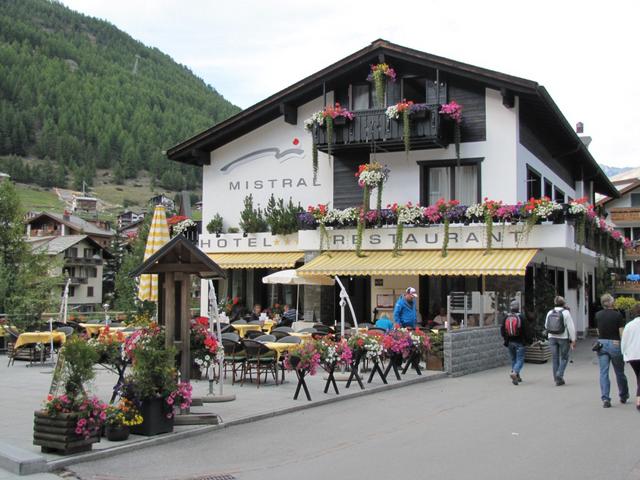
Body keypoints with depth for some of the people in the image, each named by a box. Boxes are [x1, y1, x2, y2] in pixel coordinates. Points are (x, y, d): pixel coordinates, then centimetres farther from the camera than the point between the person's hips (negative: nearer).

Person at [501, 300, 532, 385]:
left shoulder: (506, 317, 2)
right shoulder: (521, 317, -11)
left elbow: (502, 330, 9)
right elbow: (527, 330, -8)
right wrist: (528, 340, 3)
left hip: (510, 342, 4)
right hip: (519, 342, -4)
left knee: (513, 359, 17)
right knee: (520, 359, -1)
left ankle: (517, 376, 20)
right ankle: (514, 372, -24)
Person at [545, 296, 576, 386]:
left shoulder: (550, 313, 3)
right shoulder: (565, 312, -10)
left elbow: (546, 326, 13)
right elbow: (571, 327, -11)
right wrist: (573, 340, -6)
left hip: (552, 338, 4)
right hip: (563, 338, -4)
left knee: (555, 358, 9)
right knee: (564, 358, 8)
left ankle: (557, 379, 12)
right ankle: (559, 374, -8)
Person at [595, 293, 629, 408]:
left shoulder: (598, 315, 2)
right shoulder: (617, 315, -10)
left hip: (601, 344, 2)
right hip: (615, 344, -2)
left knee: (603, 372, 2)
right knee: (619, 372, 14)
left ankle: (605, 398, -7)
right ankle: (623, 396, 30)